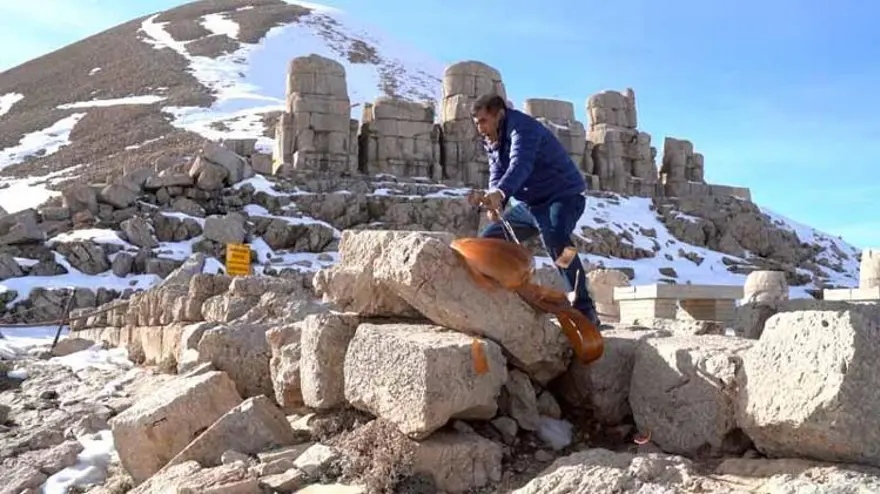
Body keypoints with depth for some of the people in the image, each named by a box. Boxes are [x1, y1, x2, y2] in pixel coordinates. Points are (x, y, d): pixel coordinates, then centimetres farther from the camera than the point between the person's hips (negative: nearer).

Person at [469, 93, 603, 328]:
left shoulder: (522, 128, -20)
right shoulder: (492, 142, 9)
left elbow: (520, 165, -39)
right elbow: (497, 175, -1)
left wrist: (500, 193, -57)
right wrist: (495, 202, -23)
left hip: (562, 196, -10)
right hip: (527, 204, 10)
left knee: (553, 235, -38)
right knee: (487, 241, 7)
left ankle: (584, 309, -35)